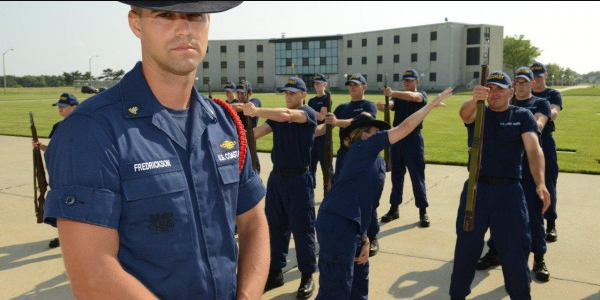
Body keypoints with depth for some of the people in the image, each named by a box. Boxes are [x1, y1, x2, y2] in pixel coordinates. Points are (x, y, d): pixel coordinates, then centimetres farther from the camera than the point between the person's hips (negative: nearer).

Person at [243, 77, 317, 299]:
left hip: (299, 179, -6)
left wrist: (257, 111, -41)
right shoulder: (277, 116, 12)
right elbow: (255, 133, -2)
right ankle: (275, 272, 26)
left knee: (302, 229, 1)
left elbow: (286, 115, -29)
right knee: (274, 227, 12)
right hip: (276, 177, 6)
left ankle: (307, 276, 16)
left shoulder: (308, 113, -8)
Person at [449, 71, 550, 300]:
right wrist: (474, 100, -47)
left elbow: (533, 148, -14)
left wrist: (540, 183, -31)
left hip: (509, 190, -1)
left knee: (514, 249, 3)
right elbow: (464, 113, -23)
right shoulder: (478, 113, 4)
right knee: (466, 245, 11)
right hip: (476, 188, 1)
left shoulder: (523, 116, 2)